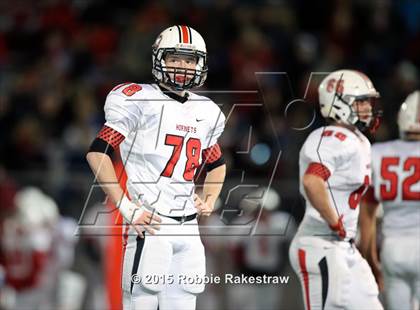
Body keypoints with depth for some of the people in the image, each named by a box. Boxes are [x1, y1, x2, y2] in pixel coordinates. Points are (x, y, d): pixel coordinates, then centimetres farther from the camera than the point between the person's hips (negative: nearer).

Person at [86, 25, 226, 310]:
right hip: (151, 223, -7)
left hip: (189, 228, 7)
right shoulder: (140, 101, -5)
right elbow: (98, 152, -10)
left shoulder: (206, 112, 16)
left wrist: (209, 199, 12)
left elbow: (217, 164, 32)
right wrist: (126, 207, -15)